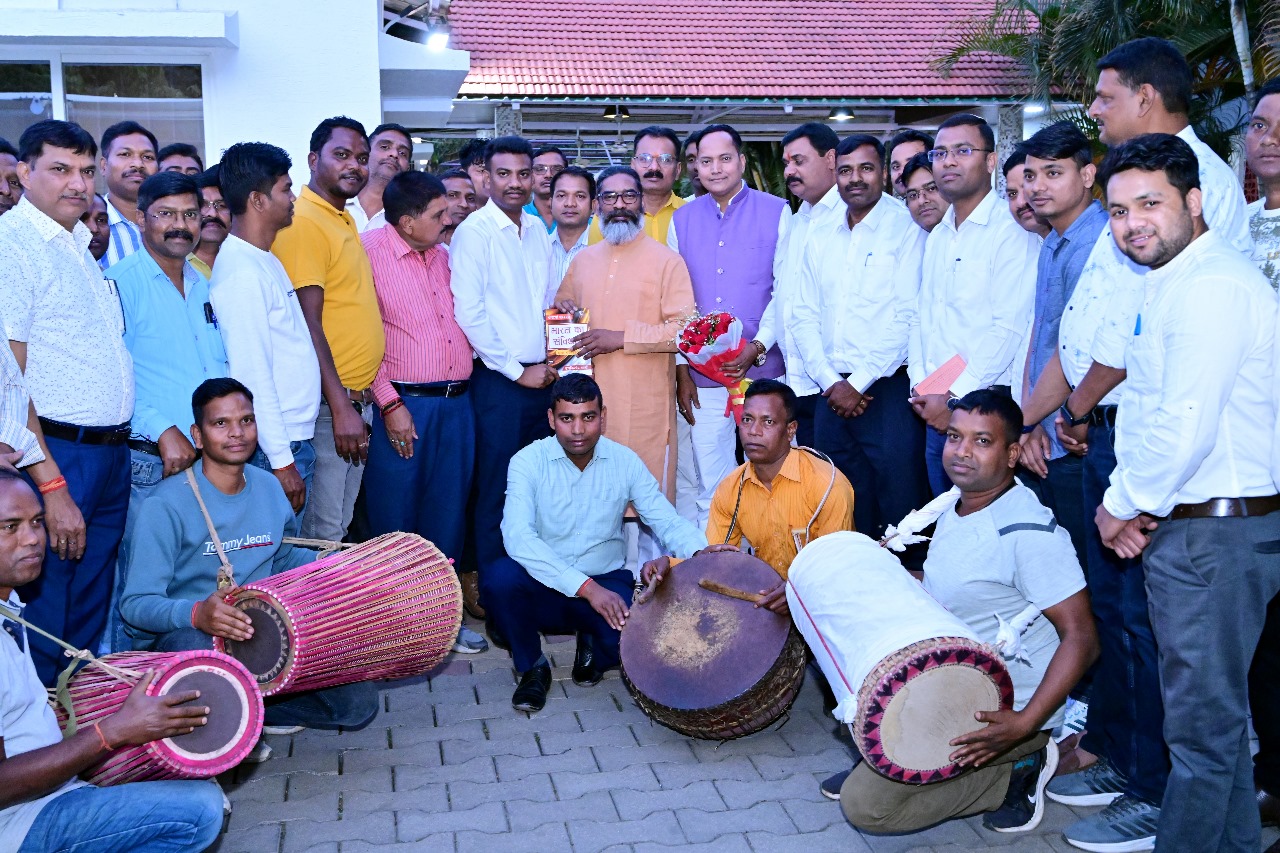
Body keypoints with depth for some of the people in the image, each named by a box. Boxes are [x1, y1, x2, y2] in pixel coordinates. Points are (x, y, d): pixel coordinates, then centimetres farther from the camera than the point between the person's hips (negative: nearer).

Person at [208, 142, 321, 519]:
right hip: (275, 449, -9)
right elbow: (251, 375, -20)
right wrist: (282, 461, -19)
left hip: (296, 441, 9)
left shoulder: (265, 261, 13)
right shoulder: (241, 271, -17)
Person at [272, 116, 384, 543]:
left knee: (341, 525, 16)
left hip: (358, 400, 9)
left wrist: (360, 402, 14)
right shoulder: (302, 221, -13)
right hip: (328, 405, -9)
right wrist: (341, 407, -22)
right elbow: (308, 324, -19)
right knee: (322, 536, -3)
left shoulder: (345, 219, 15)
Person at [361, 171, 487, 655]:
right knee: (395, 517, 2)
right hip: (404, 404, -6)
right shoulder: (371, 252, -7)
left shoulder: (442, 256, 14)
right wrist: (389, 404, -14)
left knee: (448, 511, 12)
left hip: (458, 401, 6)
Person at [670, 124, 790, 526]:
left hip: (762, 371, -2)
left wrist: (758, 347, -14)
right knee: (707, 485, 6)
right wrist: (681, 371, 3)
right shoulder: (683, 219, 10)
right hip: (701, 379, 2)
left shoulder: (777, 213, 2)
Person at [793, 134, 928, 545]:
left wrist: (858, 383, -12)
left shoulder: (906, 229, -3)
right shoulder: (821, 238, 15)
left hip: (887, 392, -5)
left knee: (897, 510, -3)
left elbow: (908, 317, -11)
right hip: (832, 395, 5)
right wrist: (829, 381, -4)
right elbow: (805, 315, 10)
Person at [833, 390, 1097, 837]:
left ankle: (1015, 772, -2)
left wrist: (1025, 723, -33)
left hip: (1007, 710, -9)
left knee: (864, 803, -15)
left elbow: (1081, 637, -24)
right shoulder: (954, 508, 4)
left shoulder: (1028, 529, -23)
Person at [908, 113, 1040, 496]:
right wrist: (920, 386, 4)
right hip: (936, 412, 7)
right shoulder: (937, 237, 17)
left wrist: (955, 396, -15)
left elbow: (1009, 328, -16)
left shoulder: (1012, 231, -9)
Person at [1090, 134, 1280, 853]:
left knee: (1202, 719, 1)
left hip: (1215, 534, -10)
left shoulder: (1210, 286, -17)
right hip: (1187, 522, 10)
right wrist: (1133, 503, 6)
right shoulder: (1176, 280, 16)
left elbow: (1183, 429, -24)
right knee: (1217, 709, 20)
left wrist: (1123, 505, -9)